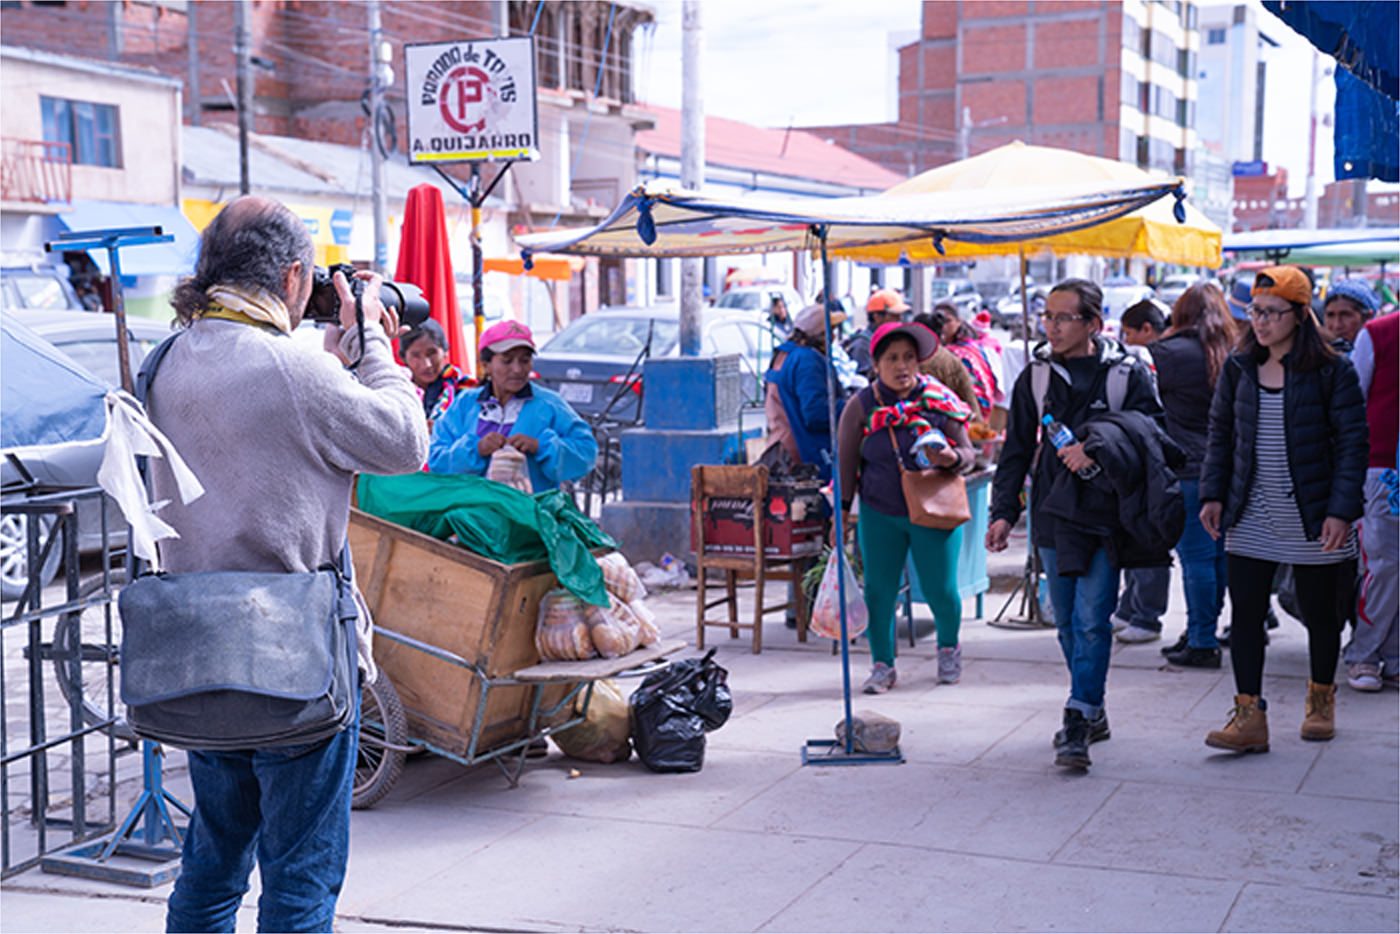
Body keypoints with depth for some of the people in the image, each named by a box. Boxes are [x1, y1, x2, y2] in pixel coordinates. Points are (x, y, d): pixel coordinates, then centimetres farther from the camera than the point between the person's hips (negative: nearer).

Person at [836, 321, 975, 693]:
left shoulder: (939, 400, -3)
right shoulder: (861, 405, -3)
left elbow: (967, 452, 1)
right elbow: (846, 461, 3)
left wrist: (951, 458, -22)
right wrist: (842, 509, 1)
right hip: (880, 514, 0)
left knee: (941, 591, 4)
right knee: (878, 590, 1)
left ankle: (949, 649, 34)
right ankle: (882, 665, 18)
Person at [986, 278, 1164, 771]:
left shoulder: (1127, 373, -3)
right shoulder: (1036, 375, 7)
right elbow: (1016, 448, 9)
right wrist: (1003, 511, 2)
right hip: (1052, 513, 4)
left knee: (1091, 619, -11)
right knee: (1068, 622, 10)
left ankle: (1078, 721, -9)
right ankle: (1092, 711, 24)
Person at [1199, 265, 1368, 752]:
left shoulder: (1332, 370, -7)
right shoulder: (1238, 368, 5)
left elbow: (1352, 443, -7)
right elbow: (1220, 434, 13)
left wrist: (1341, 510, -15)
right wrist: (1213, 494, 4)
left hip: (1312, 517, -3)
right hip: (1251, 517, 3)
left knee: (1319, 614, 11)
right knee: (1244, 615, -5)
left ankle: (1321, 702, 32)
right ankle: (1249, 718, -1)